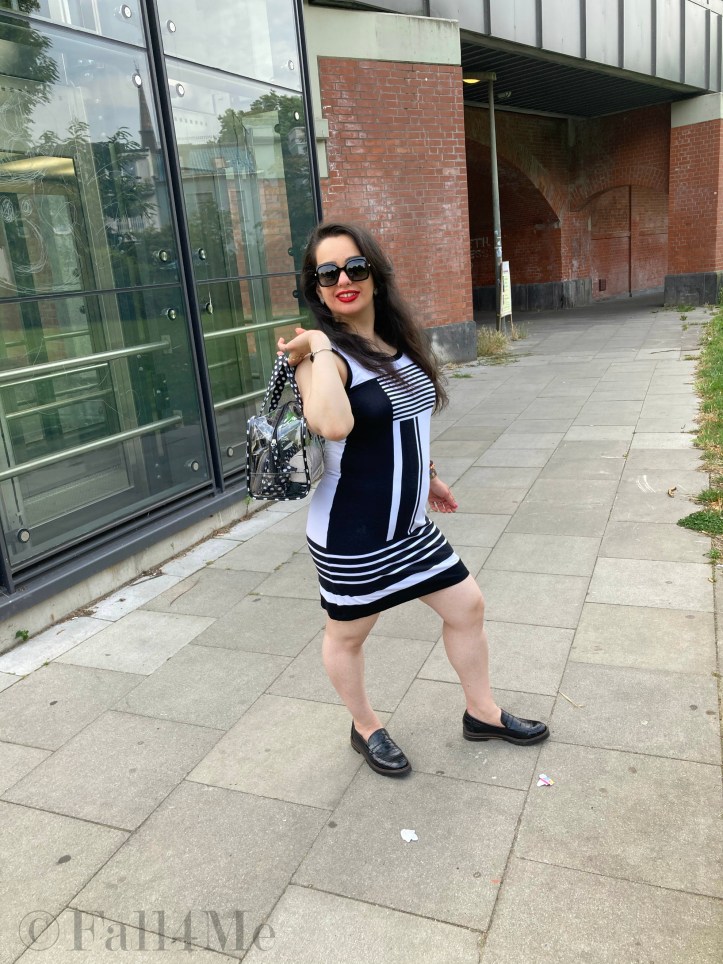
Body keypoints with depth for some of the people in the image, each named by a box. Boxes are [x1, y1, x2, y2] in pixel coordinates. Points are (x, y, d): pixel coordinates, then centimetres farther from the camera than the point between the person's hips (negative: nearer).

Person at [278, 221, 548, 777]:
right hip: (352, 538, -7)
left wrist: (427, 476, 25)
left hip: (409, 525, 8)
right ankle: (366, 729, 41)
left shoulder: (397, 342, 4)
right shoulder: (324, 354, -20)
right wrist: (319, 347, -31)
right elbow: (334, 425, -42)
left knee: (467, 606, 17)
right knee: (348, 634, 14)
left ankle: (483, 713, 40)